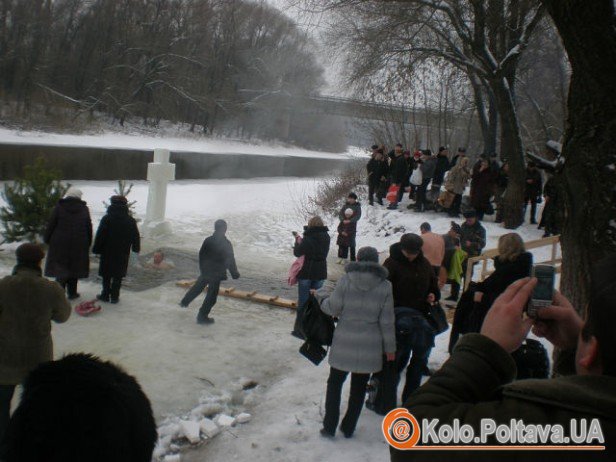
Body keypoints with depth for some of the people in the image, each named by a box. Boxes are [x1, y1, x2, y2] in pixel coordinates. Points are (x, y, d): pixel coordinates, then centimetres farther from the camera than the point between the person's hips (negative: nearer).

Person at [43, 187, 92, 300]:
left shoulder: (59, 207, -5)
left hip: (60, 244, -2)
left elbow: (51, 225, -3)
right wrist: (88, 243, 12)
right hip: (79, 245, 2)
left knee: (60, 269, 4)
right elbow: (89, 228, 6)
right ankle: (72, 292, 17)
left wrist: (47, 239, 7)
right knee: (74, 268, 11)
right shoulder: (84, 209, 2)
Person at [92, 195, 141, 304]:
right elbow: (135, 237, 5)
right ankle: (114, 296, 9)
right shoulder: (131, 221, -1)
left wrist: (96, 249, 1)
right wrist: (136, 248, 18)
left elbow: (100, 236, -7)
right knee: (118, 276, 7)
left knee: (106, 275, 11)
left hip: (107, 252, -1)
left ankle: (105, 295, 17)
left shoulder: (106, 219, -9)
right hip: (123, 254, 1)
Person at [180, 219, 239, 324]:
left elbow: (201, 255, 6)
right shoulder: (226, 244, -17)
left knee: (197, 287, 29)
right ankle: (202, 316, 11)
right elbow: (230, 261, -12)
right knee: (211, 296, 6)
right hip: (217, 273, -5)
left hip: (205, 271, 5)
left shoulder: (208, 240, -4)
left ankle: (184, 302, 43)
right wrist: (235, 274, 0)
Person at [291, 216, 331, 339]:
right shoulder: (326, 237, 0)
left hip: (306, 273, -4)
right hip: (320, 273, 4)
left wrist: (298, 241, 6)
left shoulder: (308, 238, -17)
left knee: (303, 302, 5)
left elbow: (297, 252, -12)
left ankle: (299, 329, 11)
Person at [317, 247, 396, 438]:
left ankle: (329, 426, 20)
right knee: (359, 387, 16)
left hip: (344, 343, -1)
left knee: (335, 383, 17)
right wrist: (390, 347, 6)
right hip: (370, 347, 1)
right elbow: (386, 320, -4)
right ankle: (349, 428, 25)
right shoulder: (385, 286, -6)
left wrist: (321, 295, 13)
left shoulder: (346, 280, -10)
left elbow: (332, 308, -6)